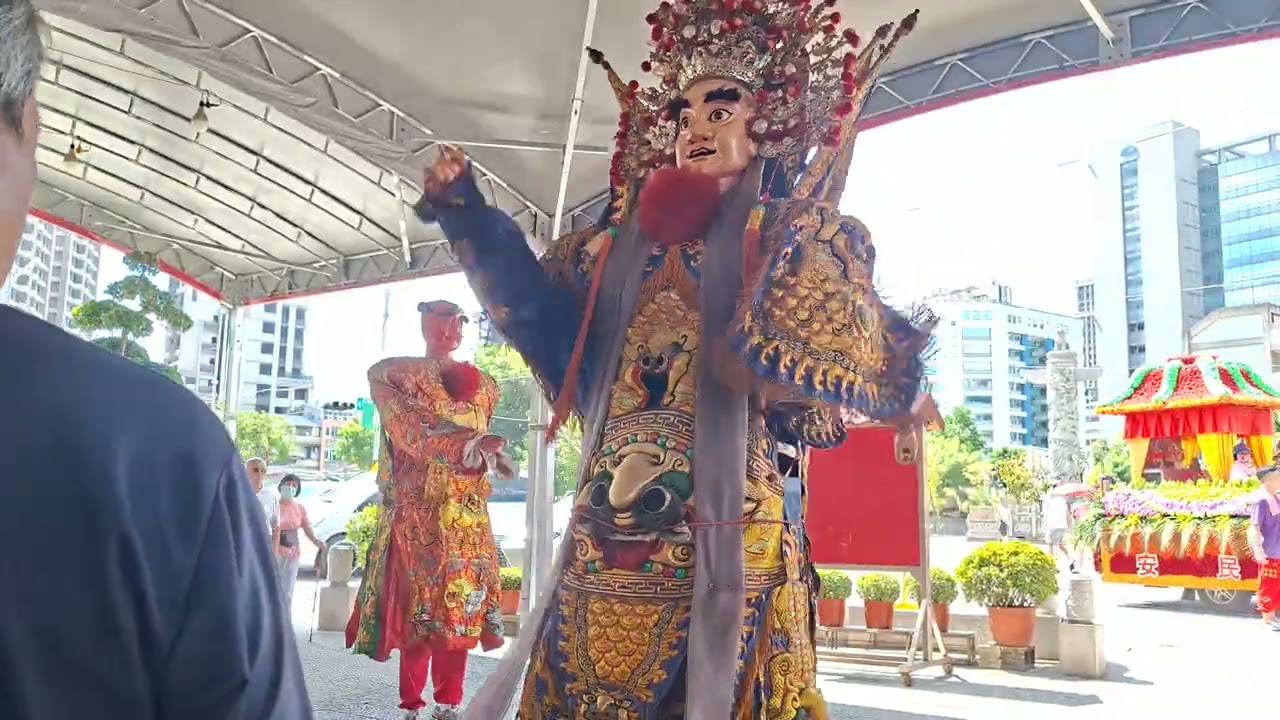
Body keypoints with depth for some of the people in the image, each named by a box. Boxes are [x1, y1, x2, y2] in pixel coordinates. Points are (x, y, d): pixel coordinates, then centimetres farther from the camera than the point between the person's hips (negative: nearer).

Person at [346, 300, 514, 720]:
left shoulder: (482, 383, 17)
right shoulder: (392, 373, 3)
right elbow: (408, 430, -12)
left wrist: (490, 454, -2)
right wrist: (467, 444, -26)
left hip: (469, 511, 4)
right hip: (418, 507, -4)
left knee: (462, 604, 1)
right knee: (420, 605, -7)